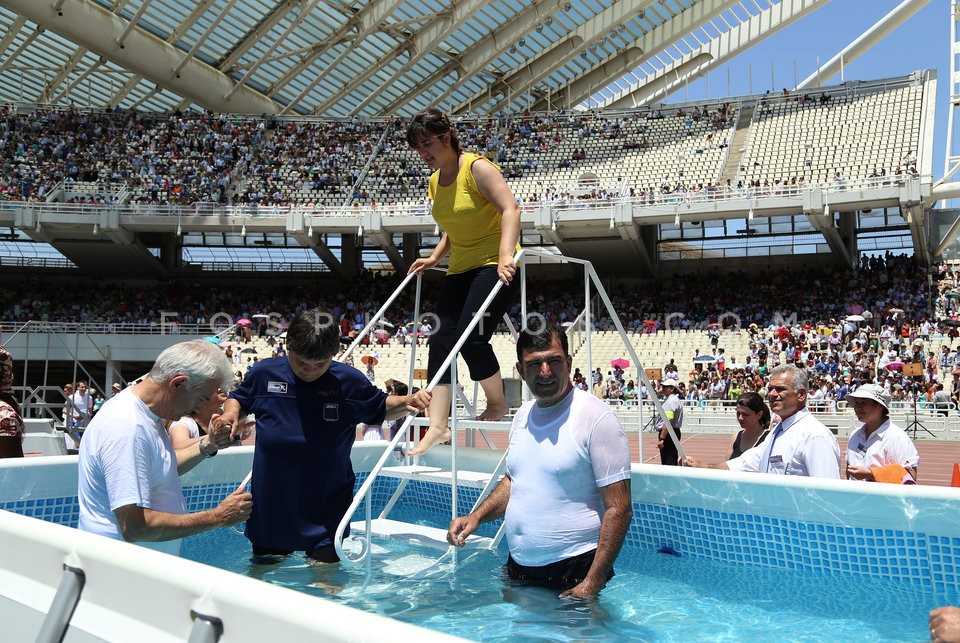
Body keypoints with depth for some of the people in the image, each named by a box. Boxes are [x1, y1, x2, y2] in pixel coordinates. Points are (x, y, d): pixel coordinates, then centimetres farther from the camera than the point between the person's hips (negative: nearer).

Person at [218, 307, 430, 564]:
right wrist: (230, 414, -9)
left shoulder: (349, 381, -7)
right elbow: (237, 398, 14)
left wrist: (406, 402, -11)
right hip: (270, 511, 2)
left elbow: (381, 407, 9)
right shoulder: (264, 373, -5)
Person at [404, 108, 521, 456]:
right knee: (440, 339, -4)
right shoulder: (435, 182, 13)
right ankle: (438, 425, -4)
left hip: (494, 266, -8)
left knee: (469, 336, -20)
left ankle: (498, 403, 4)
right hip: (460, 270, 8)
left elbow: (510, 209, -21)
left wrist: (505, 258, -33)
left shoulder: (477, 167, -10)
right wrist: (434, 257, 12)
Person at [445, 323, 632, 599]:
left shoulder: (596, 418, -16)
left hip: (574, 570, -7)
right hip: (518, 565, 7)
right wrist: (476, 517, 6)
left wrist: (592, 584, -21)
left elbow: (619, 509, -18)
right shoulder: (522, 416, 7)